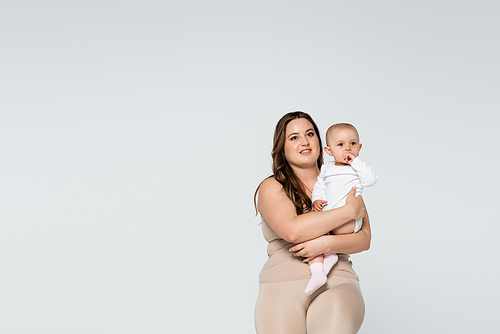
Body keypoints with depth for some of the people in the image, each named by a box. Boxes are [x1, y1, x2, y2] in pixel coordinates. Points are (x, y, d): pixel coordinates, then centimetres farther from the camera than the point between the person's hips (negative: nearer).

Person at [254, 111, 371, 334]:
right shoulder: (272, 188, 8)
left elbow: (365, 239, 8)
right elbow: (292, 230, -12)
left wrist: (327, 243, -13)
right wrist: (349, 211, -6)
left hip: (336, 283, 1)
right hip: (282, 284, -1)